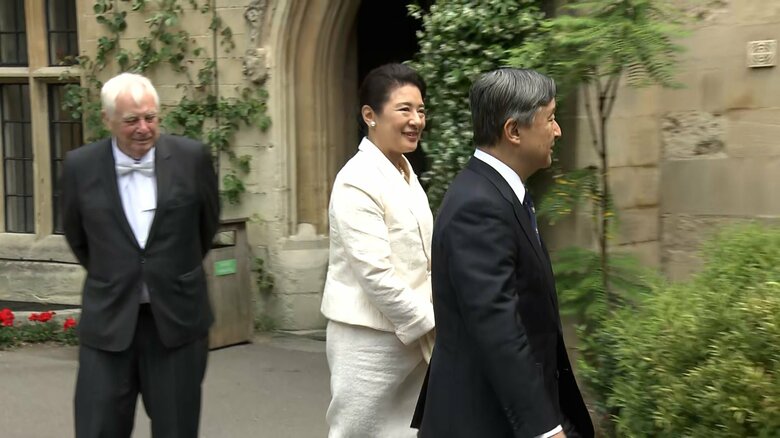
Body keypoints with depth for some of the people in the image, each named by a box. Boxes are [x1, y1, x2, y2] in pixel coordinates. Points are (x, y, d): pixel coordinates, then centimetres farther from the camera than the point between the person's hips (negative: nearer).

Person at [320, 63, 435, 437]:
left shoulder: (405, 172, 11)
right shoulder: (358, 181, -17)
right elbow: (377, 276, -22)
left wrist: (431, 325, 11)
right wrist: (434, 327, -15)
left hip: (412, 333, 8)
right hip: (371, 339, -8)